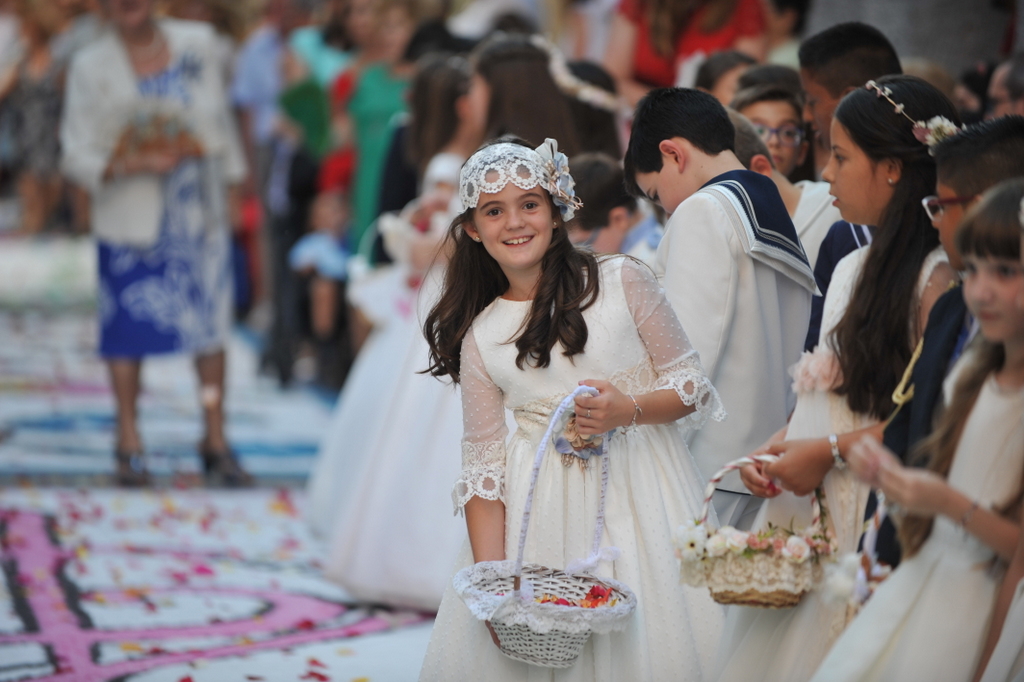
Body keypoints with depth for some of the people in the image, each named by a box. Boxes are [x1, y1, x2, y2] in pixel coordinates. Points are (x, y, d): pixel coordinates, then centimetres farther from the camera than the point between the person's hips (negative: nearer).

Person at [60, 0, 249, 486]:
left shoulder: (197, 42, 3)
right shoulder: (91, 67, -5)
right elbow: (77, 156, -6)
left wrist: (227, 179, 16)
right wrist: (135, 163, -20)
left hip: (201, 214, 2)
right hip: (132, 220, -2)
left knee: (212, 325, 3)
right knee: (129, 327, 2)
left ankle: (215, 441, 15)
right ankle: (129, 444, 17)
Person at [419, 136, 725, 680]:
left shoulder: (623, 281, -1)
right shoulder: (480, 336, 5)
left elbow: (692, 387, 2)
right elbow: (483, 463, 3)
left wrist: (630, 410, -18)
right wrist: (489, 578, -8)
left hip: (640, 493, -2)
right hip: (542, 515, 2)